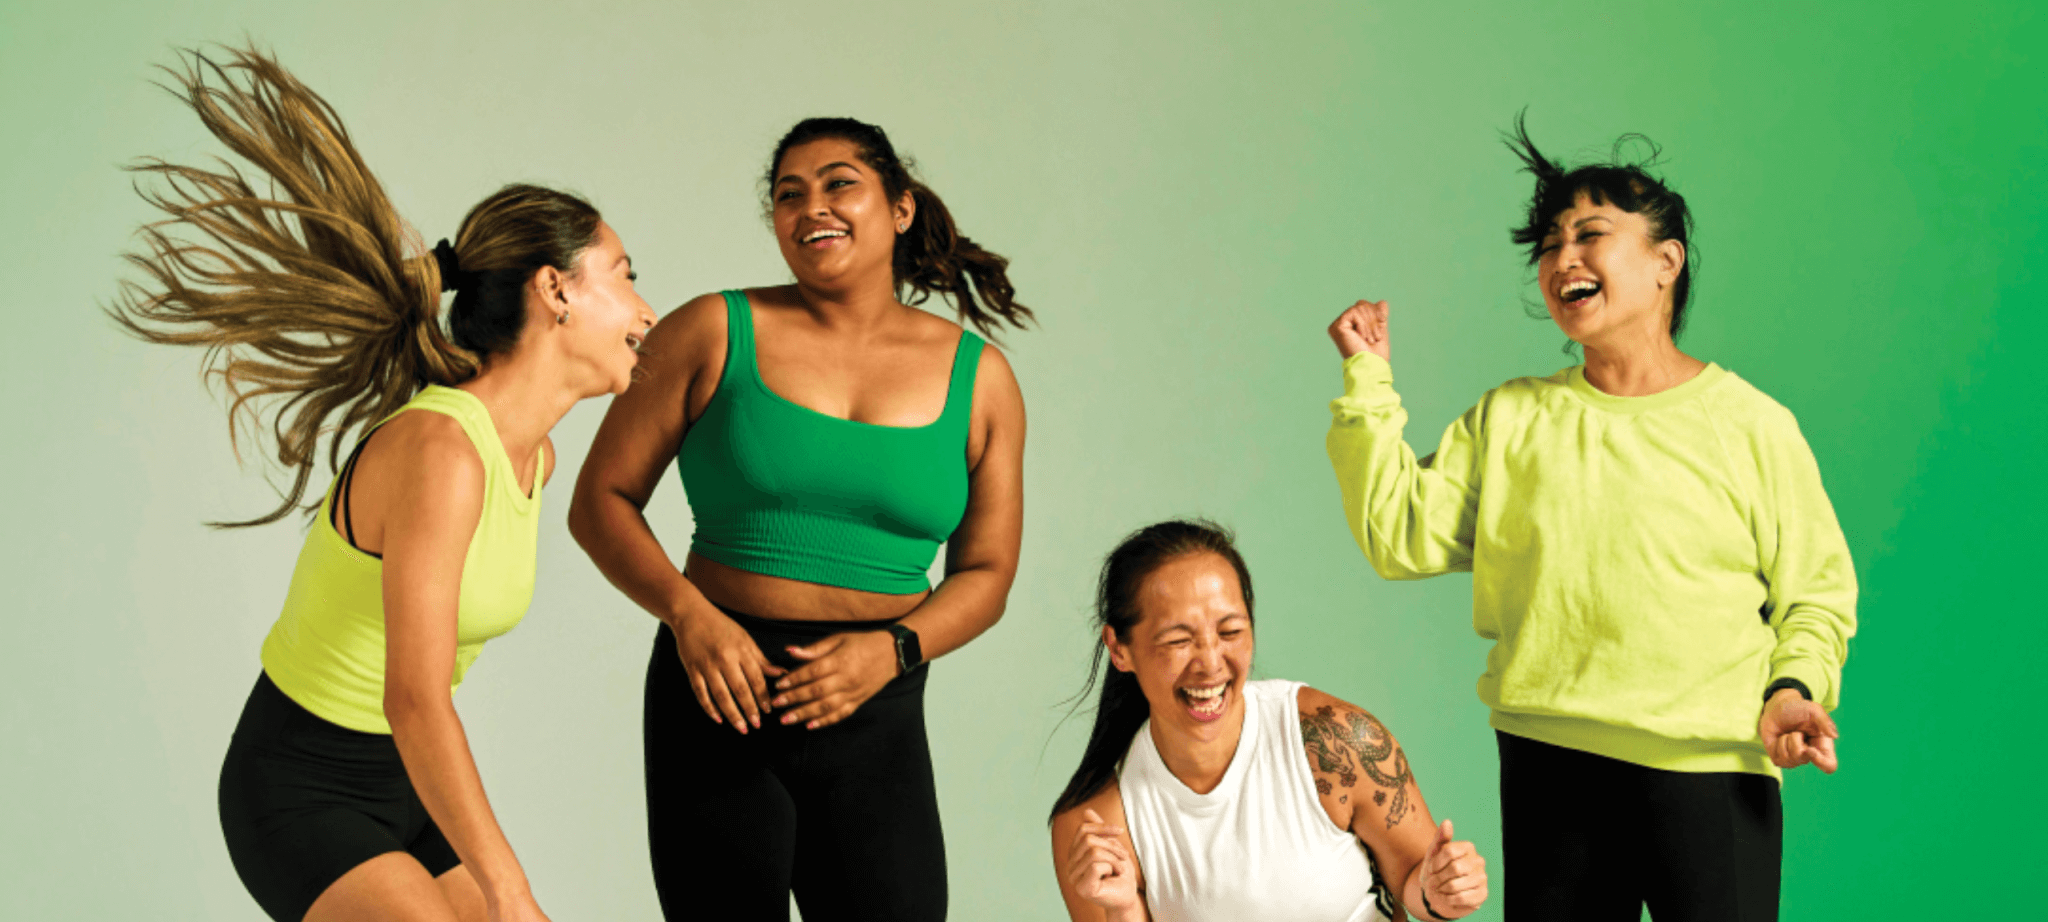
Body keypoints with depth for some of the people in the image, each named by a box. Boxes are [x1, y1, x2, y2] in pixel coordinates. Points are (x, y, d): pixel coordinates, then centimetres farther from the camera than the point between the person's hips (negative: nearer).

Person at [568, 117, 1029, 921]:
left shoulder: (977, 379, 7)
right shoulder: (713, 334, 2)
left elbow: (985, 573, 9)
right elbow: (601, 501, 2)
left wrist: (893, 649, -10)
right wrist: (690, 615, -14)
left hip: (874, 718, 1)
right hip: (719, 700, -1)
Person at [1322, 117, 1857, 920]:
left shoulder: (1750, 425, 1)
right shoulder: (1509, 419, 8)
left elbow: (1817, 592, 5)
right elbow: (1400, 535, 0)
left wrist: (1792, 690, -12)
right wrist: (1367, 382, 0)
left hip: (1709, 771, -2)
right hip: (1548, 764, 3)